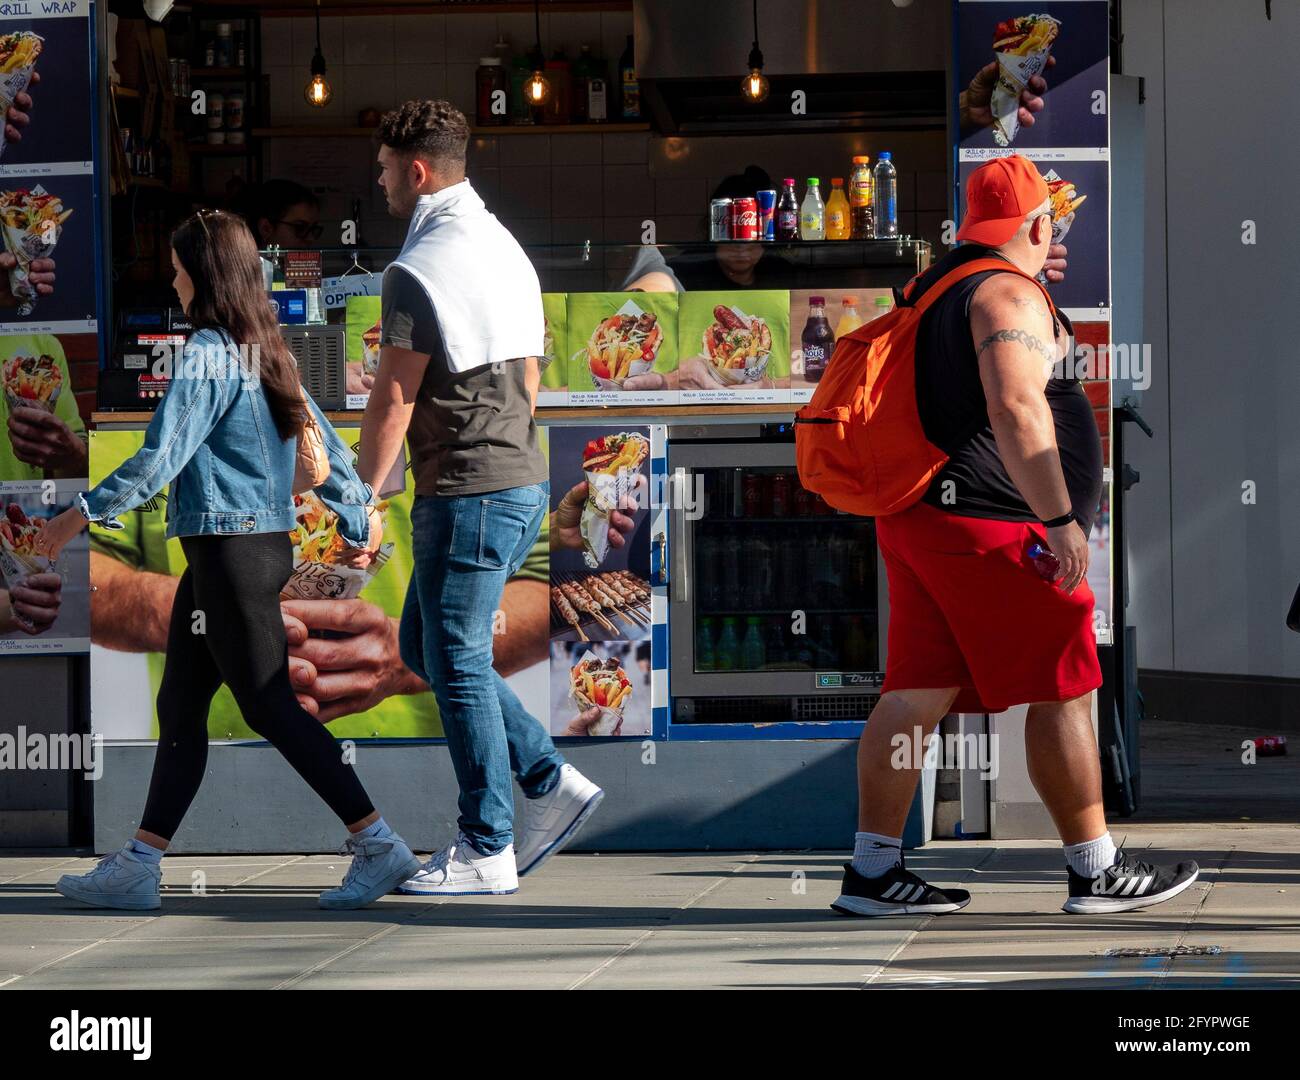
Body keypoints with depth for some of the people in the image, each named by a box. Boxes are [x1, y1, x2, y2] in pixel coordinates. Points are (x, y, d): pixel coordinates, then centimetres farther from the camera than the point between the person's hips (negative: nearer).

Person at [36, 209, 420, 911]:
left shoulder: (206, 357, -15)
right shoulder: (265, 352, 12)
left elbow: (161, 458, -19)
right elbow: (322, 441, 17)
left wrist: (82, 513, -12)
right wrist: (358, 518, 26)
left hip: (231, 552, -10)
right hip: (264, 542, 10)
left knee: (271, 707, -6)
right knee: (180, 706, 10)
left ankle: (378, 846, -6)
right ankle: (138, 867, 12)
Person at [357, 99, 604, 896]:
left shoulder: (421, 269, -15)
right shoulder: (506, 249, 14)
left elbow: (394, 402, -15)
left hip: (466, 494, -9)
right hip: (524, 479, 9)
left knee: (457, 663, -2)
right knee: (424, 645, 17)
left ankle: (486, 850, 3)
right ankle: (551, 782, 15)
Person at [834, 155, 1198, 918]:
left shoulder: (937, 284, 17)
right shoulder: (1010, 295, -14)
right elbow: (1017, 410, -26)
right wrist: (1060, 521, -26)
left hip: (919, 520, 9)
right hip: (991, 525, -9)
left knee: (918, 694, 7)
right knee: (1065, 691, -1)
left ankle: (873, 870, 5)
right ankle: (1097, 872, 5)